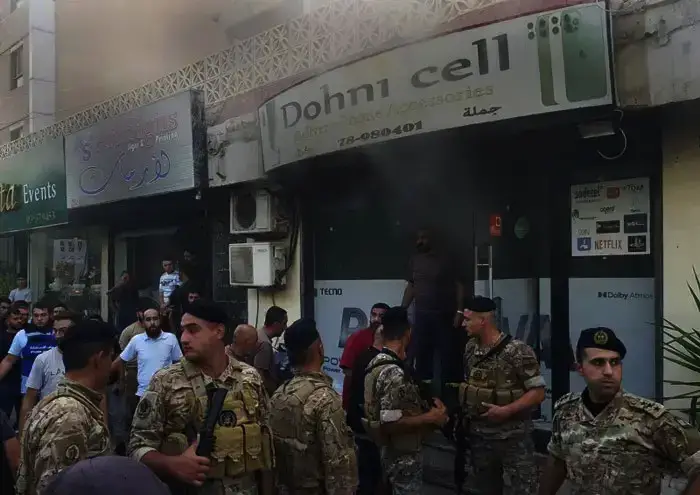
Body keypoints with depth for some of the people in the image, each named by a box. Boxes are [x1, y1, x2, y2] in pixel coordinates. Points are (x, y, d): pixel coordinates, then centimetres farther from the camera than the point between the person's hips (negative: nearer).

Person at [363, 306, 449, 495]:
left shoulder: (377, 361, 3)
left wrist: (423, 406, 9)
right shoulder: (394, 372, -27)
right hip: (404, 456, -9)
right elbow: (391, 423, -30)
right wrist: (430, 417, -20)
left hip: (395, 452, 9)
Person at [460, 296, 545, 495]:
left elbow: (538, 392, -15)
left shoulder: (517, 351, -17)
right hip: (479, 435, 6)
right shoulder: (471, 348, 3)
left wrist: (506, 410, -23)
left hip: (513, 438, -6)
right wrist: (465, 411, 0)